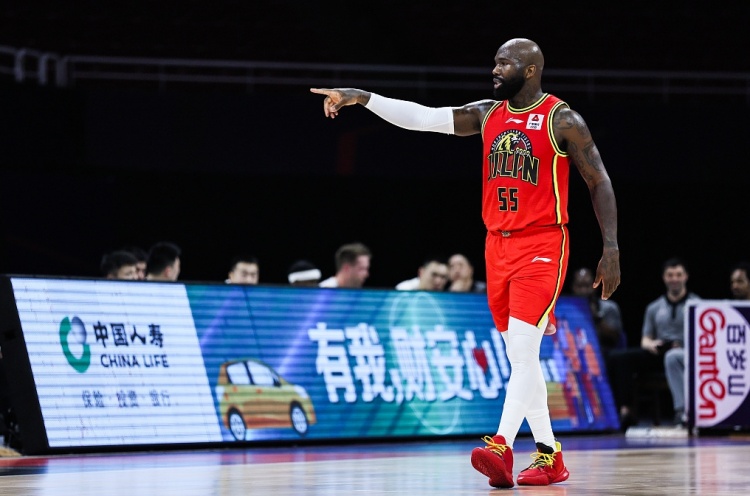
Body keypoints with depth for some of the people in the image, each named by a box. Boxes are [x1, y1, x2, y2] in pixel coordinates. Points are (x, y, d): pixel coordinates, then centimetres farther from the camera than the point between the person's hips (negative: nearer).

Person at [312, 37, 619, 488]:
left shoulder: (562, 120, -7)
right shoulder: (488, 114, 9)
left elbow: (599, 182, -6)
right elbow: (421, 117, 3)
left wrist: (611, 248, -13)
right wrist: (361, 97, -7)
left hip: (543, 246, -7)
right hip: (499, 245, 7)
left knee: (523, 349, -17)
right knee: (521, 356, 8)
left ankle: (502, 447, -26)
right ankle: (550, 456, 14)